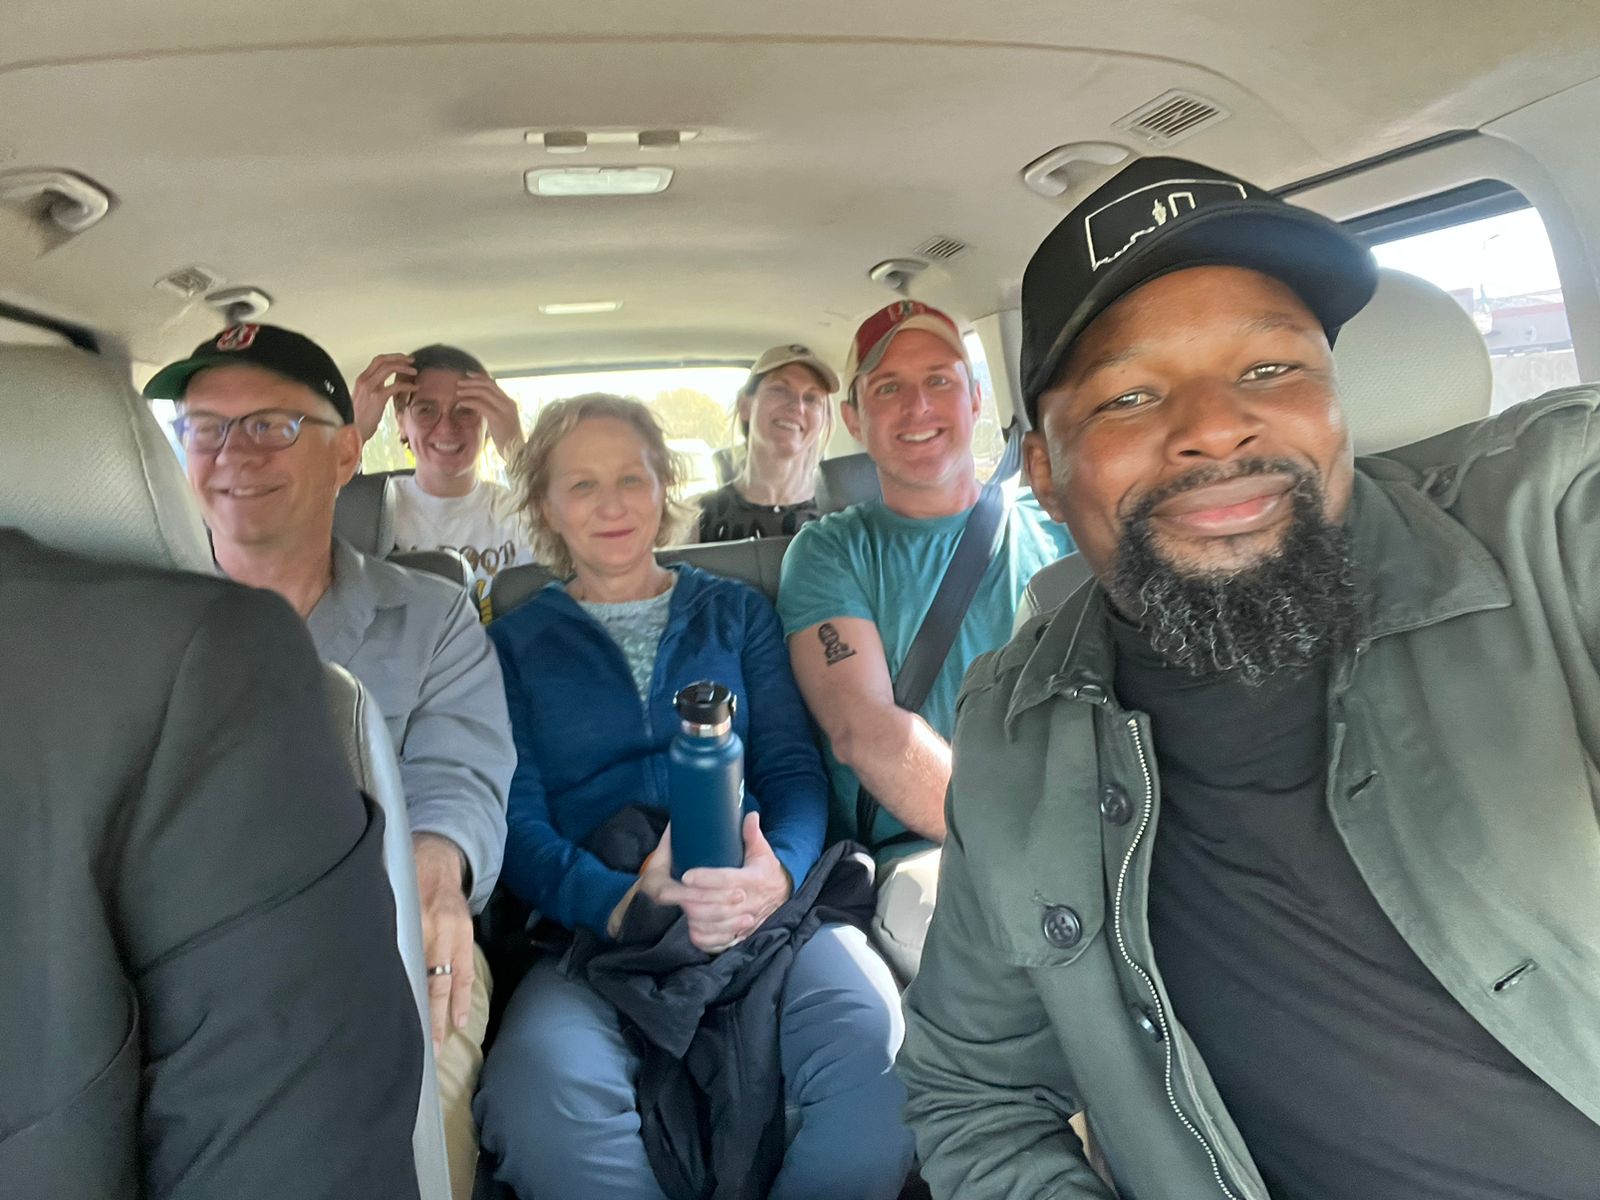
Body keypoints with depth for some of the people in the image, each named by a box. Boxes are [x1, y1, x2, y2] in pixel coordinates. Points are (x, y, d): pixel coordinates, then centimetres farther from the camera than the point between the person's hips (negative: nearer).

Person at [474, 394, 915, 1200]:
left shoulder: (739, 612, 17)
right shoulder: (516, 643, 13)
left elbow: (793, 766, 8)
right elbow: (518, 821, 3)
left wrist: (780, 871, -15)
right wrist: (622, 903, -18)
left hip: (765, 911, 1)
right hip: (597, 926, 0)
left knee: (881, 1051, -29)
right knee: (540, 1099, -32)